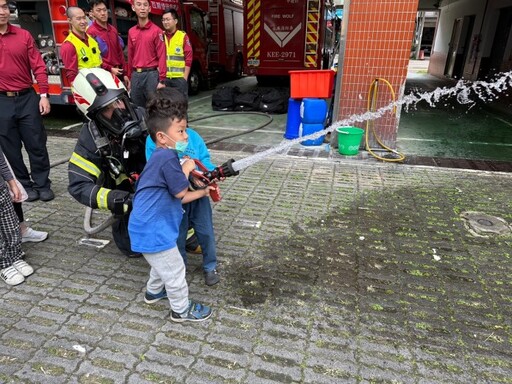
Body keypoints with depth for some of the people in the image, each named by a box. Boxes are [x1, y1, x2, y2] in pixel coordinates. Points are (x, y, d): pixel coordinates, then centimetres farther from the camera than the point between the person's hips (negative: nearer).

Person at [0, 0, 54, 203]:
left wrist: (43, 95, -5)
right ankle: (24, 185, 20)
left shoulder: (23, 35, 3)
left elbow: (38, 66, 2)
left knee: (36, 144, 5)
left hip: (27, 98, 0)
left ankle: (42, 184, 17)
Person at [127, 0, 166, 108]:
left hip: (151, 74, -5)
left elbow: (161, 56, -8)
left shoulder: (156, 31, -2)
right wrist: (129, 77, 16)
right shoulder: (131, 31, 13)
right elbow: (130, 56, 16)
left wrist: (162, 80, -13)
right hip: (135, 75, 5)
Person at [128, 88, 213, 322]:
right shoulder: (167, 158, -22)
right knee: (174, 270, 7)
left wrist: (203, 192, 16)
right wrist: (186, 168, -4)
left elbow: (177, 197, 14)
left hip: (150, 226, 10)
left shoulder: (162, 157, 11)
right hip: (153, 230, -10)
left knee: (163, 262, 31)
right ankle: (182, 310, 26)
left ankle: (153, 292, 52)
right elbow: (181, 191, -18)